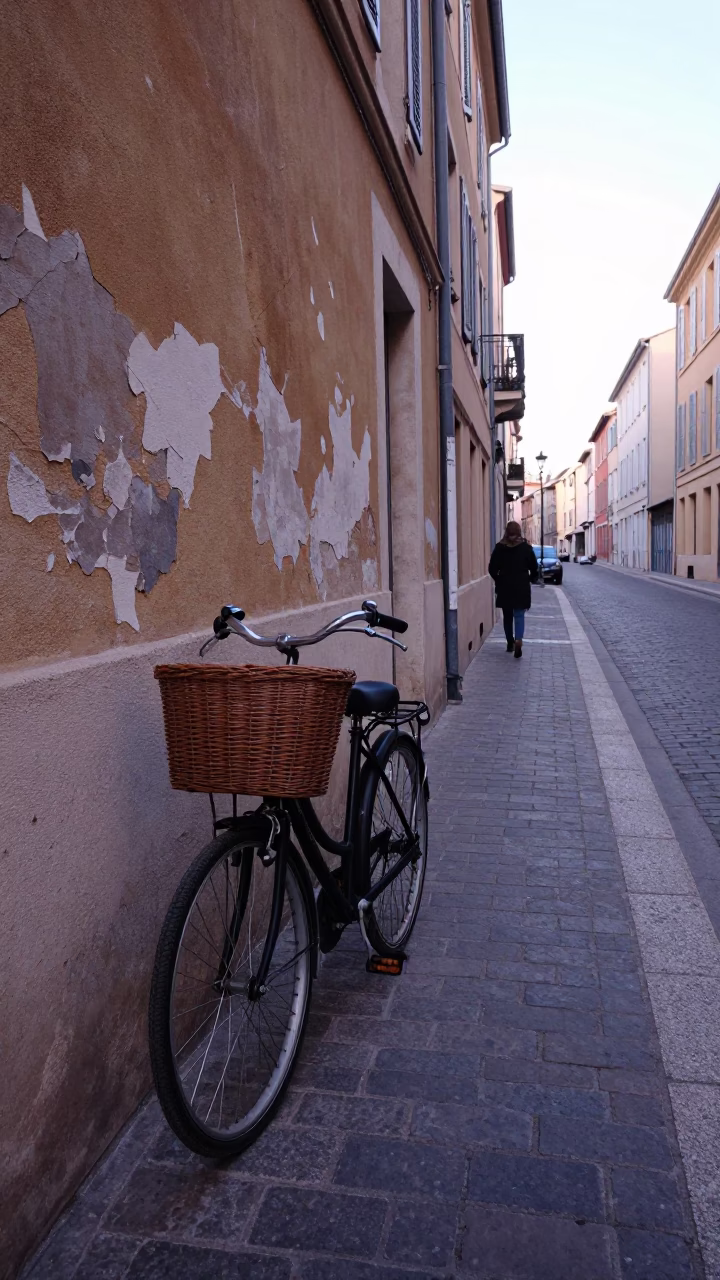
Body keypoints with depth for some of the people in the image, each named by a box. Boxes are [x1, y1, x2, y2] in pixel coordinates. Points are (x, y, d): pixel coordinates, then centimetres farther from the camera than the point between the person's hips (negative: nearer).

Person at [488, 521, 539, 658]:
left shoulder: (499, 547, -1)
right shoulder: (526, 547, -2)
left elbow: (492, 568, -3)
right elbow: (534, 568, 0)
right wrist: (531, 579, 16)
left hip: (504, 587, 1)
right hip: (522, 587, -1)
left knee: (507, 616, 14)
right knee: (519, 615, 0)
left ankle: (510, 643, 19)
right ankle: (518, 639, -22)